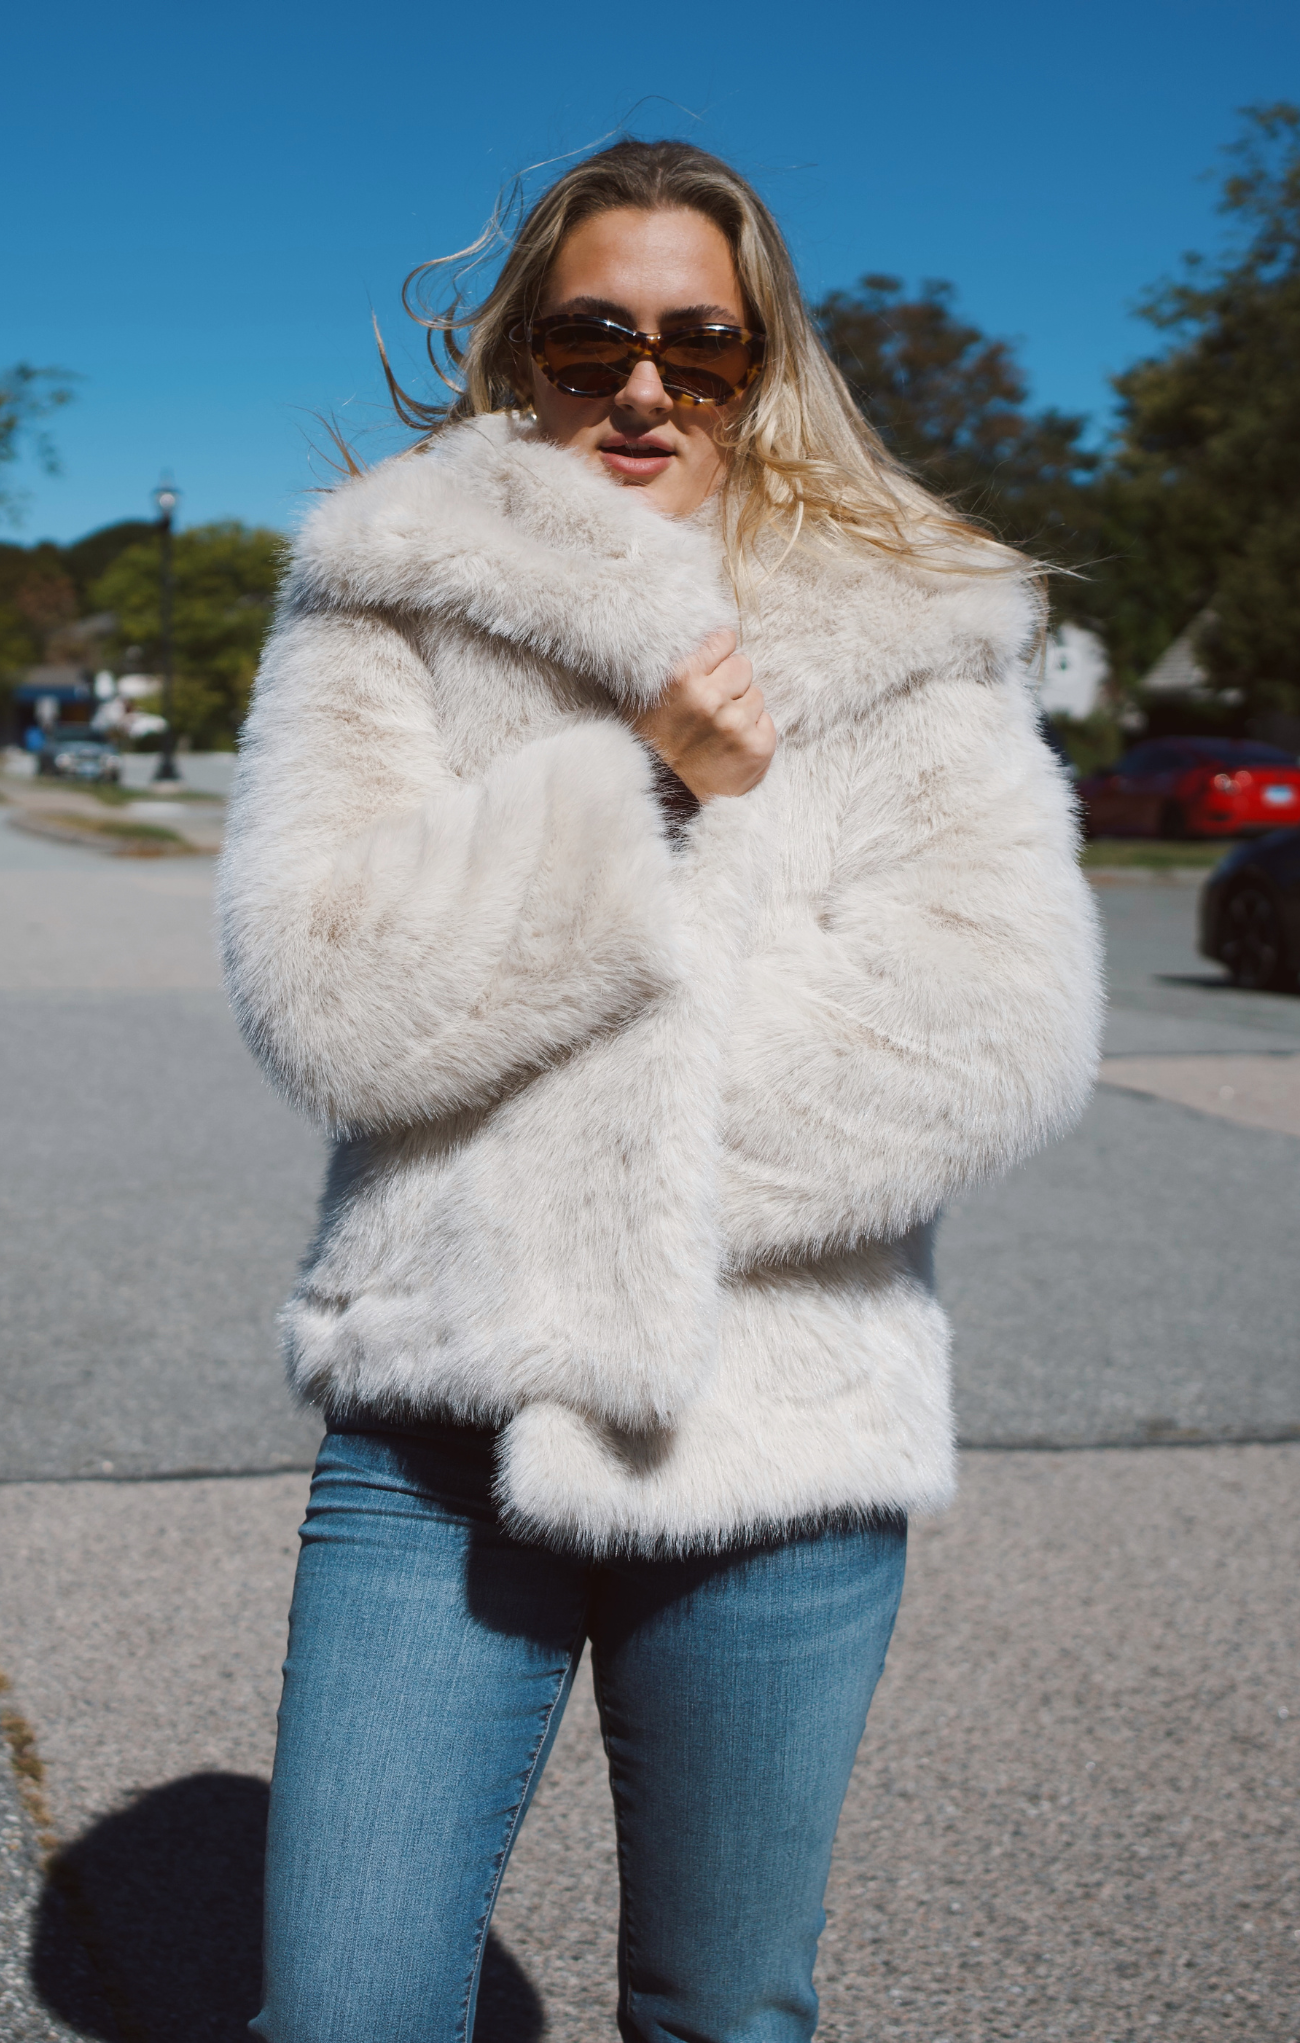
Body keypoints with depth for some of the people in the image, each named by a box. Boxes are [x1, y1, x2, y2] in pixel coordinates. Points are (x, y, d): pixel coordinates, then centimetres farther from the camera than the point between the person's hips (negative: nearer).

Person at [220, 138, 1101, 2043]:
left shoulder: (908, 640, 5)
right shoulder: (390, 603, 4)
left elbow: (1004, 1030, -8)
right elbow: (322, 996, -9)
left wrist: (628, 1161, -12)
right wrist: (644, 787, -15)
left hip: (779, 1440, 1)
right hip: (440, 1423, 0)